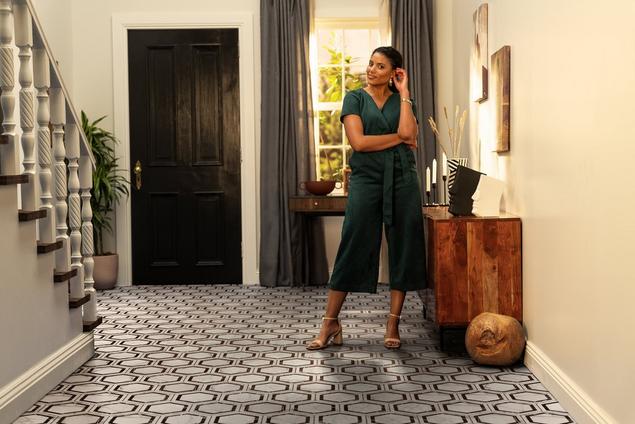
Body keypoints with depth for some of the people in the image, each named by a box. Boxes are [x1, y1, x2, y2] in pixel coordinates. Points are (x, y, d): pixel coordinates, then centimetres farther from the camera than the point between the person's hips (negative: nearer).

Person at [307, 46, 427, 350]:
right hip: (366, 180, -2)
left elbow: (408, 132, -11)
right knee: (353, 248, -3)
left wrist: (404, 91, -3)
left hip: (402, 180, 3)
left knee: (403, 249, 2)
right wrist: (398, 138, -6)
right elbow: (358, 142, -10)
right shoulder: (355, 98, 4)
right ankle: (330, 323, 5)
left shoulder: (402, 100, 11)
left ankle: (393, 325, 11)